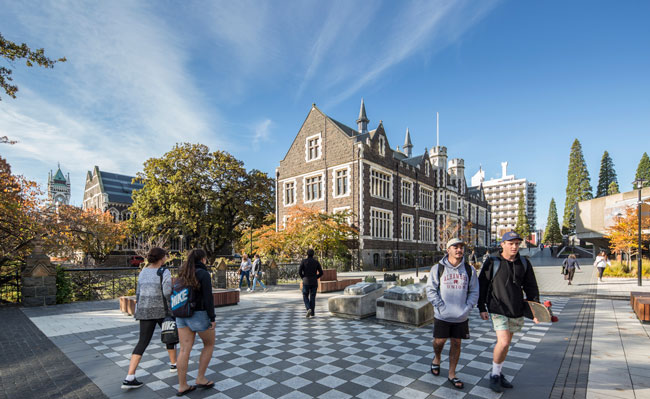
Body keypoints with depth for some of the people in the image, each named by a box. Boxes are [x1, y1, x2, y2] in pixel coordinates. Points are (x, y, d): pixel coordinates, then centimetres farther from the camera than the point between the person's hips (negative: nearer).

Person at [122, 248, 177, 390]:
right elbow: (167, 293, -24)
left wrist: (139, 310, 22)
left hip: (145, 311, 5)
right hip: (162, 310, -5)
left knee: (143, 342, 5)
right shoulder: (164, 272, -16)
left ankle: (129, 378, -3)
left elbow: (139, 293, 10)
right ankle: (174, 364, 31)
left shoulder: (143, 272, 4)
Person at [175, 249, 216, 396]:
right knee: (209, 344, 14)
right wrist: (212, 318, -13)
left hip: (182, 316, 7)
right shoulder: (204, 274, -15)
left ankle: (182, 386, 16)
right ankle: (200, 378, 17)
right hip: (199, 315, -6)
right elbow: (208, 298, -19)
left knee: (184, 350, 10)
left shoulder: (182, 273, 7)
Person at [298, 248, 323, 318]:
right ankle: (312, 313, 8)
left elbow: (299, 272, -8)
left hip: (306, 282, -2)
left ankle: (309, 309, -11)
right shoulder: (316, 262, 1)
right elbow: (321, 273, -1)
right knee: (312, 298, 10)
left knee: (305, 297, 12)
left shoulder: (303, 261, -4)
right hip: (314, 283, 2)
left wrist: (303, 278, 8)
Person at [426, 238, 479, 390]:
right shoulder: (437, 269, -6)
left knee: (456, 343, 10)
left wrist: (467, 308, -6)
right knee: (440, 341, 6)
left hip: (461, 316, 2)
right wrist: (441, 307, -12)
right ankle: (436, 358, 39)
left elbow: (474, 292, 6)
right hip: (442, 315, -2)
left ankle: (452, 374, 26)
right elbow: (430, 290, -6)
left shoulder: (469, 270, 2)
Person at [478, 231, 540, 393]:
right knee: (503, 342, -14)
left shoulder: (524, 263, 5)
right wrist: (482, 308, -5)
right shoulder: (492, 262, -8)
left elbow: (531, 287, 11)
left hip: (516, 311, 5)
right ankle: (495, 375, 7)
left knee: (505, 343, 14)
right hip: (498, 309, -4)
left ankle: (498, 373, 32)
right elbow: (482, 286, -4)